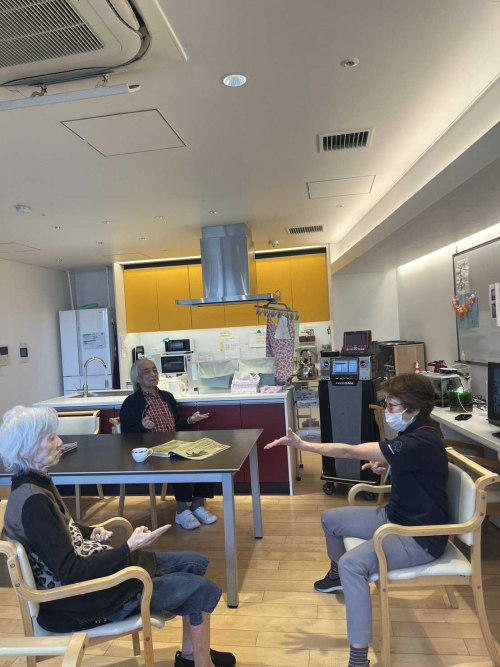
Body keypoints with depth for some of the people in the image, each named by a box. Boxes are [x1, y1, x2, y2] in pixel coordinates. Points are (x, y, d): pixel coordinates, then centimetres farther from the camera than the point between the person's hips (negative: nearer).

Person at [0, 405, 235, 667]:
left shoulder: (37, 483, 1)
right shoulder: (32, 500, -28)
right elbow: (71, 575, -27)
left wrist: (91, 533, 2)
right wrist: (129, 548, -27)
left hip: (91, 567, 9)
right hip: (85, 597, -9)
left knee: (194, 563, 11)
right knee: (201, 589, -6)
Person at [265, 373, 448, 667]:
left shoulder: (421, 443, -29)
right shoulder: (414, 434, 2)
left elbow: (351, 451, -31)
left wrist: (302, 444, -25)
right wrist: (385, 467, 2)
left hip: (421, 536, -10)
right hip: (396, 516, 10)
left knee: (352, 564, -31)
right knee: (331, 519, 15)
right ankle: (337, 577, 44)